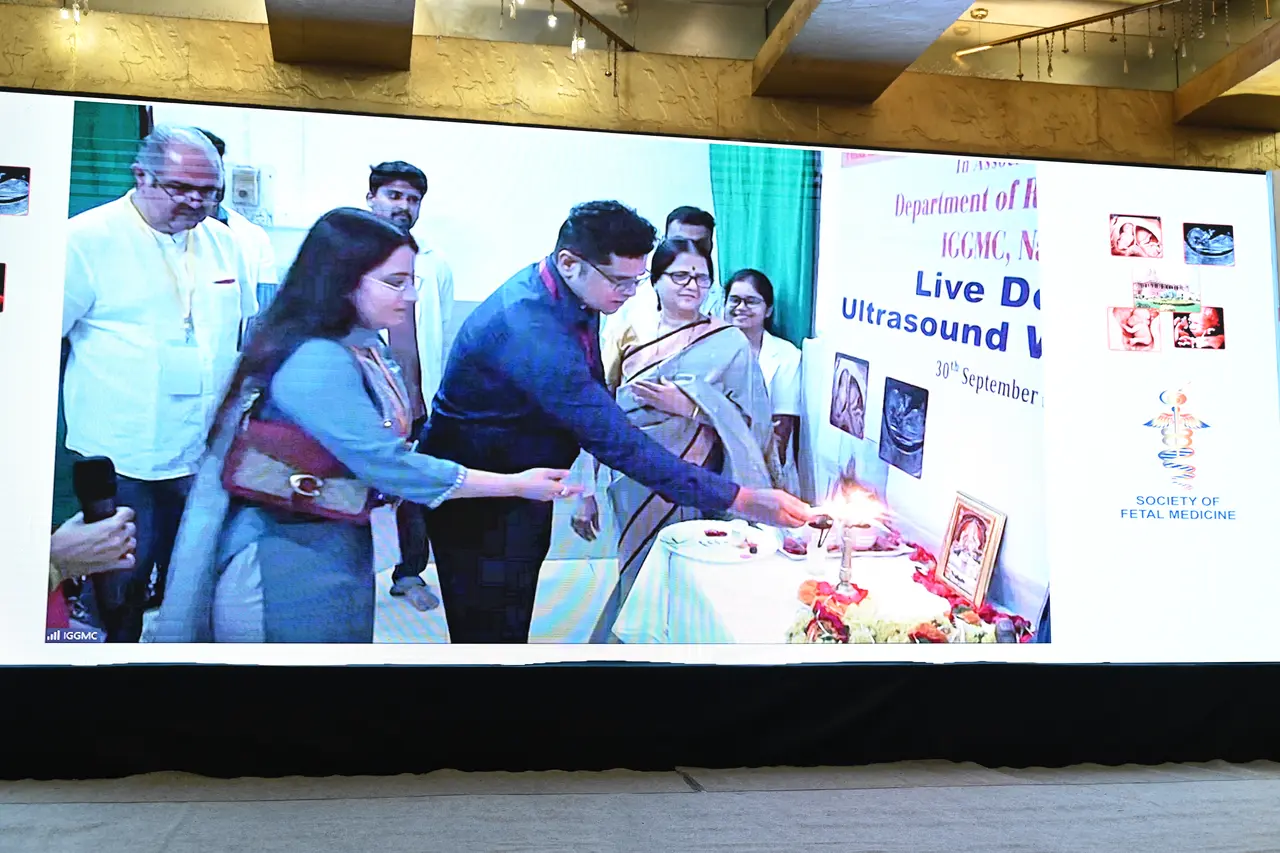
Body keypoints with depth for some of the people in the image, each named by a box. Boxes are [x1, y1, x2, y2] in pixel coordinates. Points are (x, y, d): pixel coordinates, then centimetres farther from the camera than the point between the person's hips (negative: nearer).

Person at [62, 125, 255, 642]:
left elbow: (249, 331, 19)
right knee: (119, 598, 4)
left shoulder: (221, 241, 8)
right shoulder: (88, 237, -9)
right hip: (121, 460, -5)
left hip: (208, 458, 5)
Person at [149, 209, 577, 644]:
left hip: (334, 557, 9)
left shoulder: (361, 347, 4)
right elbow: (387, 465, -26)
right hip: (287, 572, -9)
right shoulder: (316, 361, -24)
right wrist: (517, 485, -21)